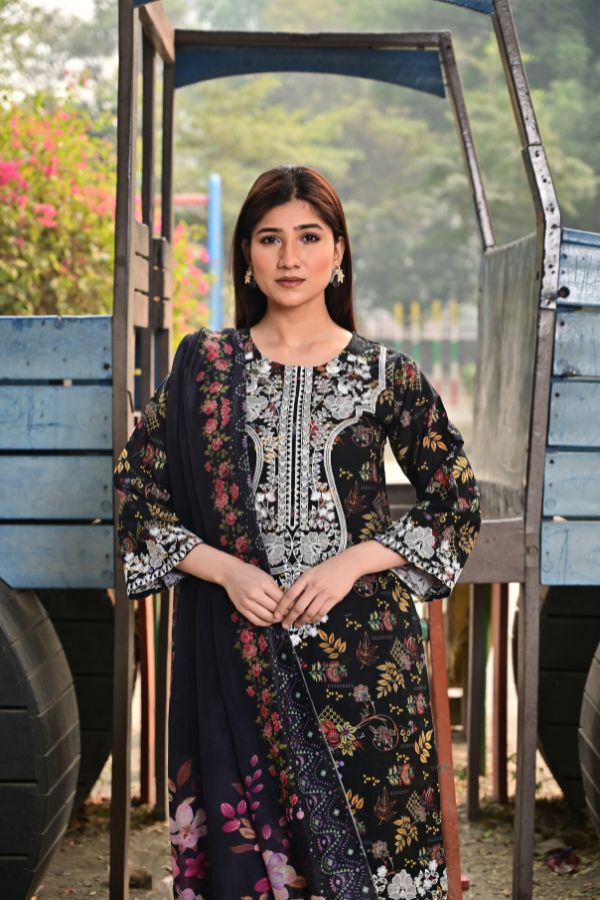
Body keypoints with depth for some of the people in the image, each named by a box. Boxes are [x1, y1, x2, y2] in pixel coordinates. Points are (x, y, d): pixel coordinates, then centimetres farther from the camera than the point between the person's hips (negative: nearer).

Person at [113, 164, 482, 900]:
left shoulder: (386, 372, 3)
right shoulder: (205, 364, 4)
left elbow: (458, 502, 5)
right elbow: (136, 494, 4)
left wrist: (353, 561, -8)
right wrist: (226, 570, -10)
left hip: (362, 646, 0)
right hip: (239, 654, 0)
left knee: (367, 832, 4)